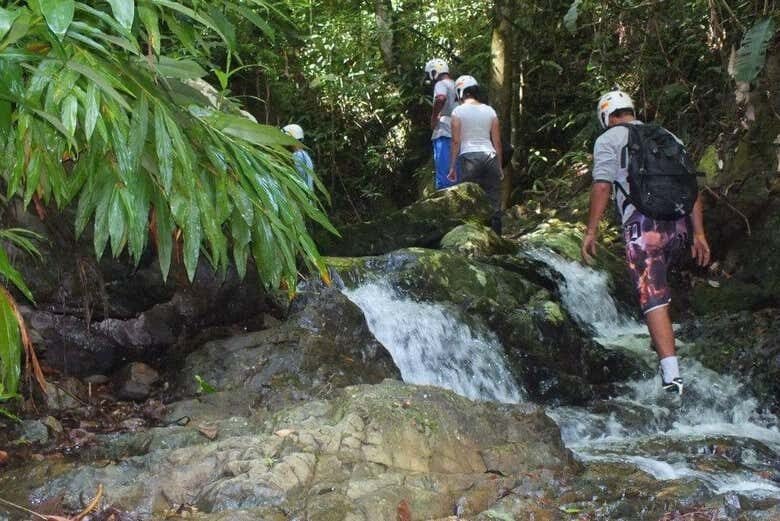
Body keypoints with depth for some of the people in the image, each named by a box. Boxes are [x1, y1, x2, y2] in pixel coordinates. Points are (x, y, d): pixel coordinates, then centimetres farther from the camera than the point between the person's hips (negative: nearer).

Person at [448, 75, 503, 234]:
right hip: (490, 156, 3)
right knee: (493, 202, 6)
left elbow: (456, 141, -3)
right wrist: (499, 166, 15)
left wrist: (452, 166, 1)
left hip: (469, 157, -3)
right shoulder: (490, 111, 10)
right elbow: (497, 141, 9)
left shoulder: (458, 111, 1)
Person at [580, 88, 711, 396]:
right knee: (658, 281, 29)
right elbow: (692, 187, 17)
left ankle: (671, 375, -14)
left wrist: (591, 232, -2)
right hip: (679, 224, 5)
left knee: (653, 297, -7)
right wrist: (698, 233, 17)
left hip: (643, 223, -5)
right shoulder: (668, 136, 23)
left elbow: (602, 186, -4)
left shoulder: (609, 139, 9)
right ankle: (661, 339, 33)